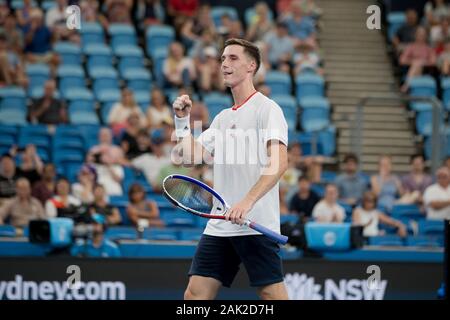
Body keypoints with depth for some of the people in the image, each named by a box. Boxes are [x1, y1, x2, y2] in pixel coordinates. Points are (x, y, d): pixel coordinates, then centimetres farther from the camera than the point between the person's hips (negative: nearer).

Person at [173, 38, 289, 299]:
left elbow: (279, 162, -18)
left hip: (256, 225, -7)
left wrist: (247, 202, -28)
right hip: (219, 226, 8)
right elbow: (189, 158, 19)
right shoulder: (223, 118, 20)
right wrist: (183, 120, 7)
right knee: (195, 294, 2)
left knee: (272, 294, -9)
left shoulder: (266, 108, -5)